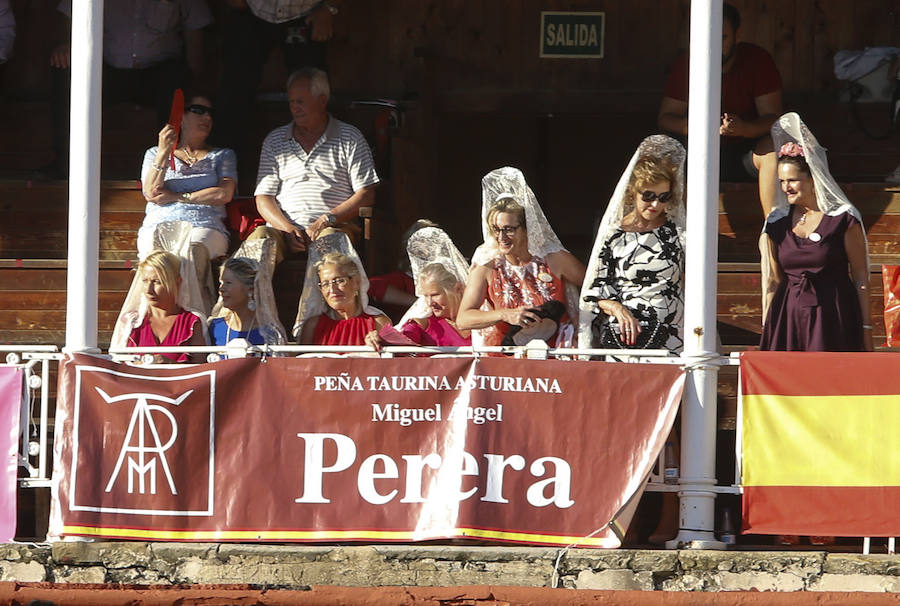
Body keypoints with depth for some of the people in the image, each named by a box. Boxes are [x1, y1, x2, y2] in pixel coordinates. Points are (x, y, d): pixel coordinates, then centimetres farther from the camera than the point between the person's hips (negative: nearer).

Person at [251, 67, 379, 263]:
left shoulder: (350, 138, 12)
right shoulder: (274, 141, 20)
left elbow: (366, 195, 5)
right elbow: (263, 198, 14)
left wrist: (327, 220, -10)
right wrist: (287, 228, -7)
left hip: (334, 227, -2)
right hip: (285, 228, 2)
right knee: (260, 236, -33)